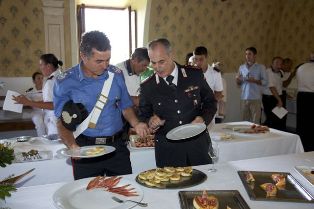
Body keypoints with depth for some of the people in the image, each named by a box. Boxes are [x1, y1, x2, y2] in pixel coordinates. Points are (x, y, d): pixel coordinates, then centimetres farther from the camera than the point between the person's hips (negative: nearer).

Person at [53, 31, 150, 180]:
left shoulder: (116, 74, 0)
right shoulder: (66, 83, -9)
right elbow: (63, 122, -4)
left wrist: (135, 124, -7)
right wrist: (72, 146, -20)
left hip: (117, 146, 3)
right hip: (85, 150, -2)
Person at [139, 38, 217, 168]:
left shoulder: (195, 75, -2)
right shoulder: (147, 87, -2)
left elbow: (210, 102, 10)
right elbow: (143, 116, 9)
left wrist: (203, 118, -9)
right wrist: (150, 122, -13)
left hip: (198, 146, 1)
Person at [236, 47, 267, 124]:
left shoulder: (261, 67, 4)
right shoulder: (241, 67, 13)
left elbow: (265, 82, -1)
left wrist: (255, 81, -17)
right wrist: (238, 80, -5)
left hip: (255, 99, -3)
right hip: (244, 98, 3)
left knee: (255, 122, -5)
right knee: (245, 121, 4)